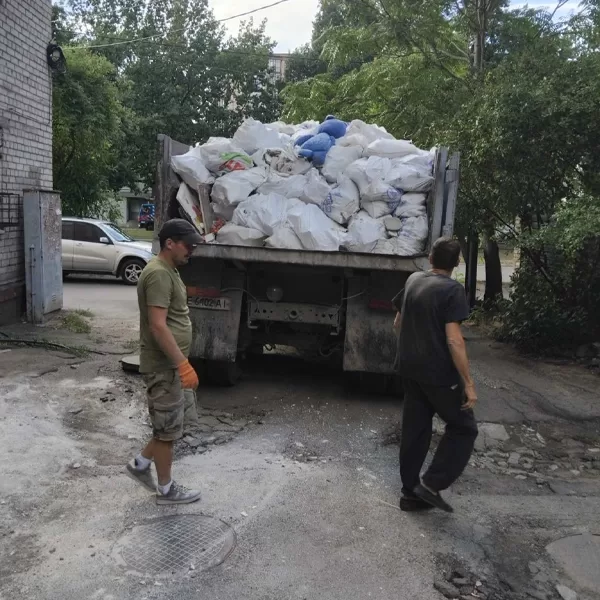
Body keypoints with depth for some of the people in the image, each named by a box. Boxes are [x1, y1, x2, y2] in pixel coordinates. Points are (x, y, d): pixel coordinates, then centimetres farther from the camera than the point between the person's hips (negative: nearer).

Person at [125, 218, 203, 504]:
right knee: (167, 428, 4)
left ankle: (141, 464, 34)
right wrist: (183, 364, -27)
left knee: (170, 424, 20)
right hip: (164, 365, -10)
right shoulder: (158, 274, -21)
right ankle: (166, 489, 19)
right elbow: (158, 326, -27)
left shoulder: (168, 271, 11)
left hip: (170, 363, 10)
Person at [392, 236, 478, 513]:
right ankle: (432, 485, 2)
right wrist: (468, 383, -17)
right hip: (439, 373, -7)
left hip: (409, 369, 7)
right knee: (463, 428, 9)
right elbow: (453, 339, -21)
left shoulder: (413, 280, 6)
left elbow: (398, 324, 15)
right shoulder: (452, 289, -15)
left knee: (414, 430, 14)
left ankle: (410, 492, 20)